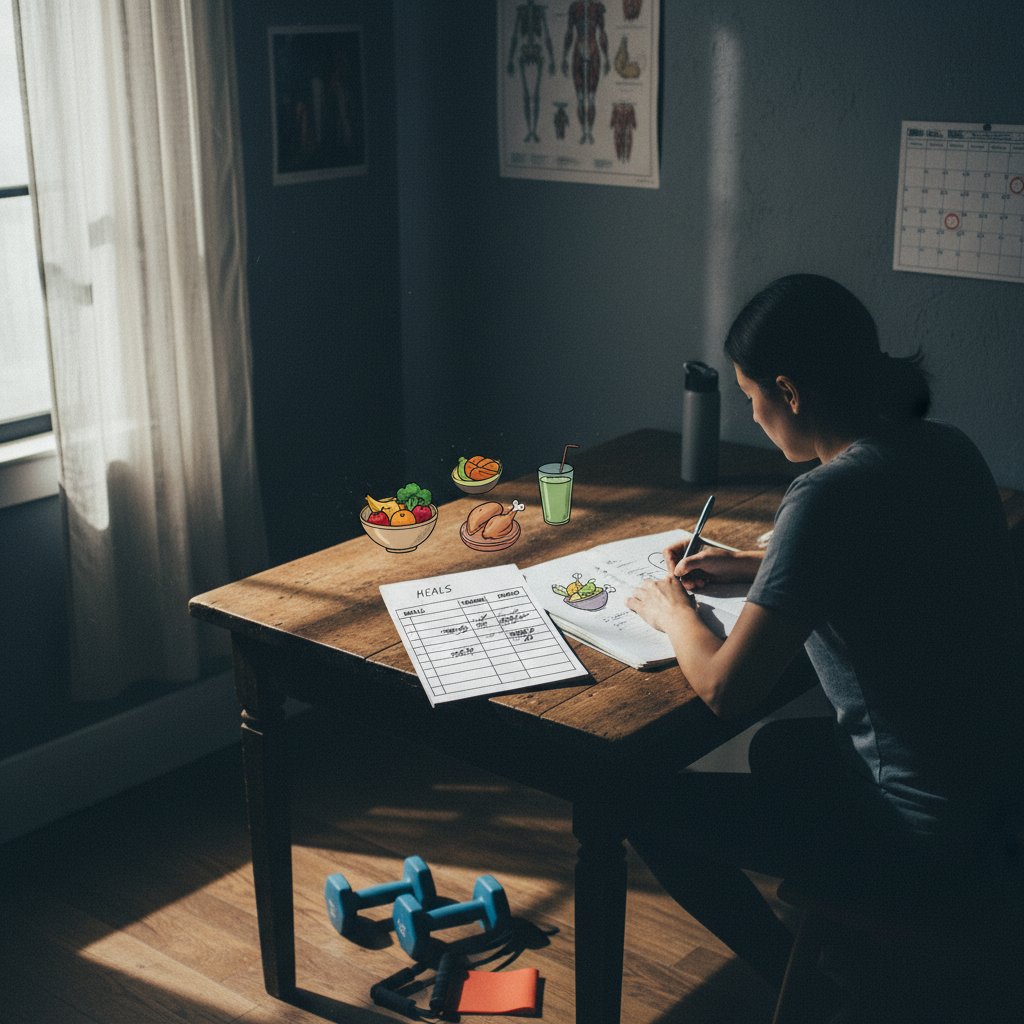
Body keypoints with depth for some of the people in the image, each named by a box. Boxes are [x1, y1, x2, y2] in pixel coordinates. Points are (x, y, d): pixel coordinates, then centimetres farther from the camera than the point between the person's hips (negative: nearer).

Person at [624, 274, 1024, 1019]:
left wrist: (673, 614, -2)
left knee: (649, 805, 3)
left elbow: (725, 689, -22)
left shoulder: (830, 496, -25)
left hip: (936, 844, -9)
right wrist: (753, 566, 16)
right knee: (781, 747, 31)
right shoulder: (946, 449, 1)